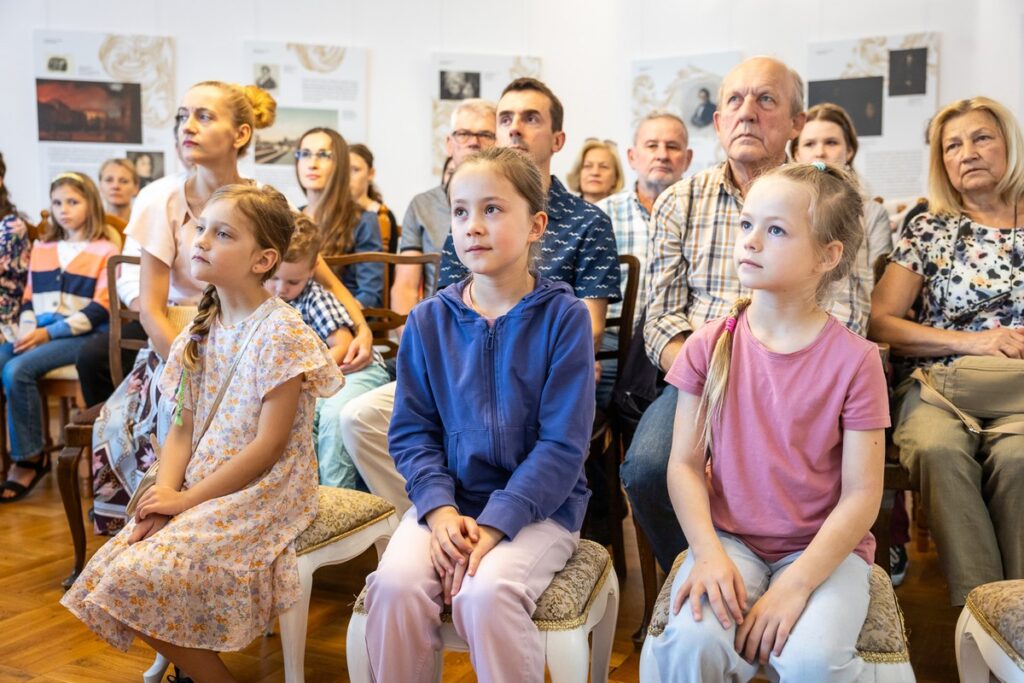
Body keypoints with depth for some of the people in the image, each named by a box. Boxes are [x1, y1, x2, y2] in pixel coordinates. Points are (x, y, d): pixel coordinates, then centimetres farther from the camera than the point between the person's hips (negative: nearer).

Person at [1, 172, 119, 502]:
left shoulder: (105, 251, 1)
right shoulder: (41, 248, 21)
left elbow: (99, 310, -8)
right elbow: (29, 297, 19)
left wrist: (49, 332, -14)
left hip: (81, 335, -6)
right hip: (39, 333, 6)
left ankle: (29, 458, -12)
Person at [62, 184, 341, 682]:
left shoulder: (279, 332, -15)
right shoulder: (201, 331, 8)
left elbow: (269, 445, -17)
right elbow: (182, 429, 8)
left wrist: (189, 499, -13)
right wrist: (166, 491, -10)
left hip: (261, 494, -7)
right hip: (196, 492, 7)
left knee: (140, 579, -19)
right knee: (109, 570, -6)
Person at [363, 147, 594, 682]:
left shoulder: (564, 316, -7)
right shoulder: (428, 321, 3)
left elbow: (562, 445, -10)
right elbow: (412, 431, 4)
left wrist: (495, 523, -18)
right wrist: (440, 509, -13)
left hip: (539, 504, -3)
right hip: (448, 499, 3)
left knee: (485, 592, -30)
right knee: (395, 583, -24)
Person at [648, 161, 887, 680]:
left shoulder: (854, 359, -8)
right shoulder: (708, 346, -2)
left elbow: (861, 495, -8)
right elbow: (684, 464, -2)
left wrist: (797, 584, -18)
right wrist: (709, 554, -17)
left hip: (824, 546, -1)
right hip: (729, 538, 1)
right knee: (693, 641, -27)